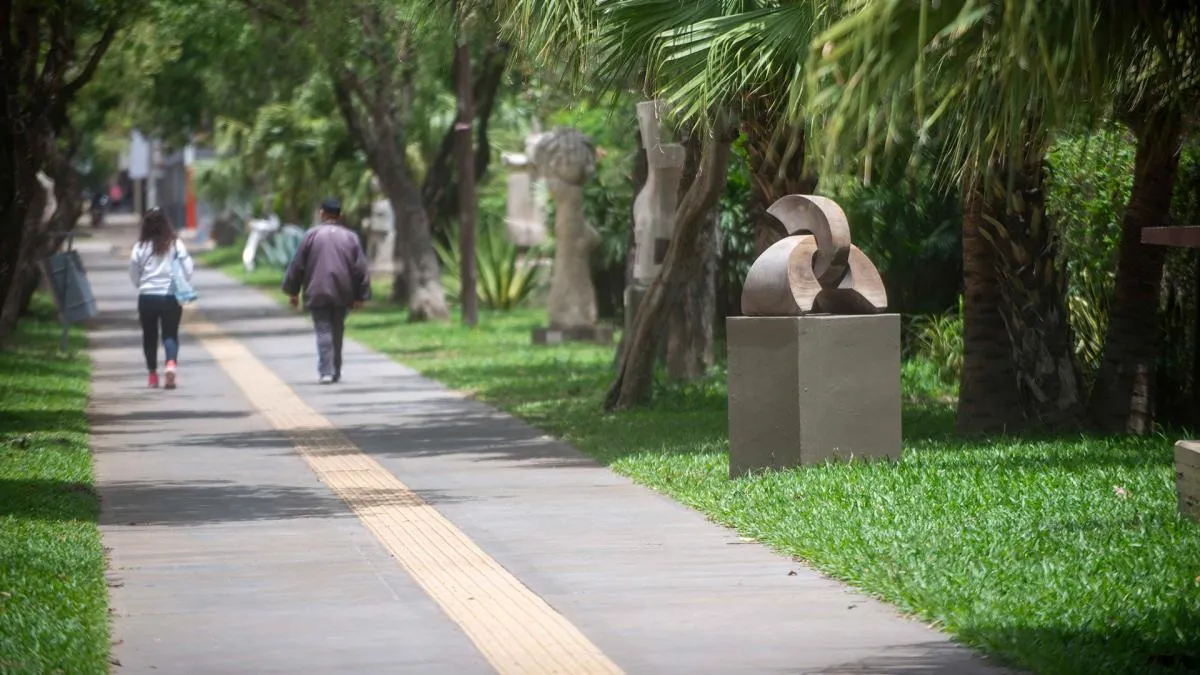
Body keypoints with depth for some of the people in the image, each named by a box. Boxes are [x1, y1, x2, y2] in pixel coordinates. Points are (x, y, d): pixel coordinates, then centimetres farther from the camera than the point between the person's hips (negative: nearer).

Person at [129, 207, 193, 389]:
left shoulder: (140, 247, -4)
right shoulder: (175, 244, -4)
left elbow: (133, 275, 1)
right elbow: (188, 270, -4)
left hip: (147, 297, 0)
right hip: (171, 297, 0)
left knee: (149, 335, 14)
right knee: (170, 334, 6)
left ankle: (152, 374, 18)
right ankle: (171, 363, -21)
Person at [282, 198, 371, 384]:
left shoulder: (312, 235, -2)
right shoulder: (350, 237, 4)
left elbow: (297, 265, 0)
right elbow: (360, 269, 2)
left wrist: (292, 291, 9)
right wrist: (360, 296, 6)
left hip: (318, 293, -2)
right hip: (342, 293, 2)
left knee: (323, 331, -3)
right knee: (337, 332, 14)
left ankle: (325, 372, -16)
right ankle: (336, 372, 19)